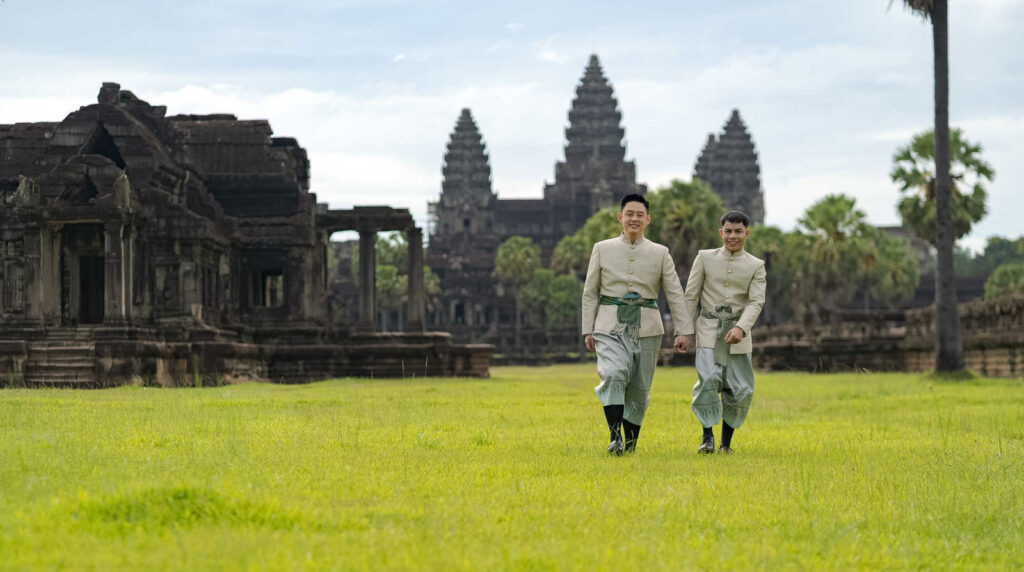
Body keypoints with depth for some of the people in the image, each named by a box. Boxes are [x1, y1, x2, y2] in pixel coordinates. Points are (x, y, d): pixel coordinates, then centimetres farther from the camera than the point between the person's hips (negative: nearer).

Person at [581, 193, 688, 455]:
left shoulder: (660, 253, 7)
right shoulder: (602, 249, 8)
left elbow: (675, 294, 7)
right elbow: (590, 293, 10)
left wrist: (681, 331, -1)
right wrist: (587, 330, 5)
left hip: (646, 328, 1)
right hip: (610, 327, -1)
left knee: (639, 389, 3)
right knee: (614, 375, -25)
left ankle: (630, 443, 18)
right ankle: (615, 437, -27)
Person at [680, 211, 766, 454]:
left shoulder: (756, 266, 5)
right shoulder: (705, 258, 5)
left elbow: (756, 302, -6)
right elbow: (690, 297, 7)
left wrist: (741, 328, -23)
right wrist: (687, 332, 1)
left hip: (738, 334, 1)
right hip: (709, 331, -1)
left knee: (740, 390, -1)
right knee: (709, 379, -21)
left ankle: (726, 443, 13)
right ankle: (707, 435, -11)